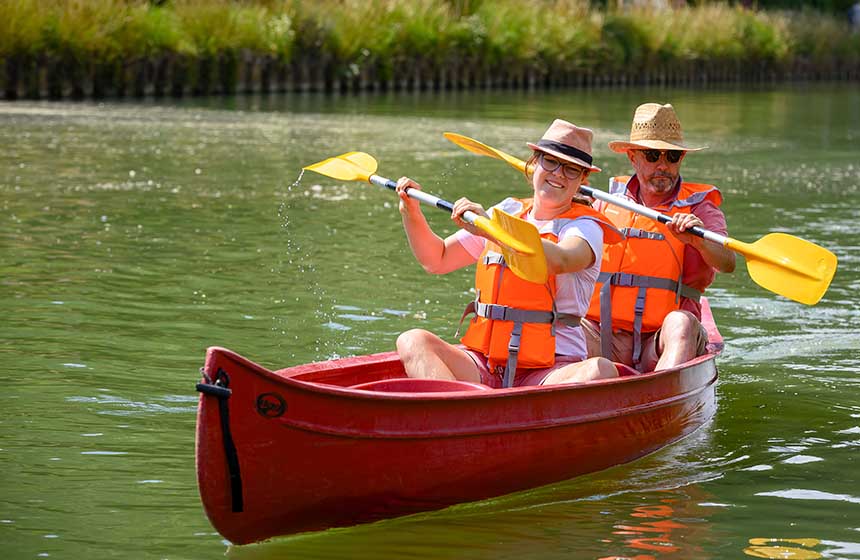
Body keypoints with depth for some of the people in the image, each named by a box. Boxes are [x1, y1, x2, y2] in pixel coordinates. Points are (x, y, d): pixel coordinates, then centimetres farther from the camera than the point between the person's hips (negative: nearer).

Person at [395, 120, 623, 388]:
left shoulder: (585, 227, 2)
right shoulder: (506, 213, 17)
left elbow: (560, 260, -24)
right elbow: (437, 260, 22)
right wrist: (412, 213, 5)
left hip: (553, 370, -4)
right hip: (480, 365, 4)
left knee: (601, 370, -35)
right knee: (412, 341, -22)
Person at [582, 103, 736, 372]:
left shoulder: (699, 208, 4)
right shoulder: (607, 202, 15)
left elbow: (727, 263, -12)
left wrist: (699, 241, -33)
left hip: (661, 343, -3)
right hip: (603, 340, 3)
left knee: (681, 323, -35)